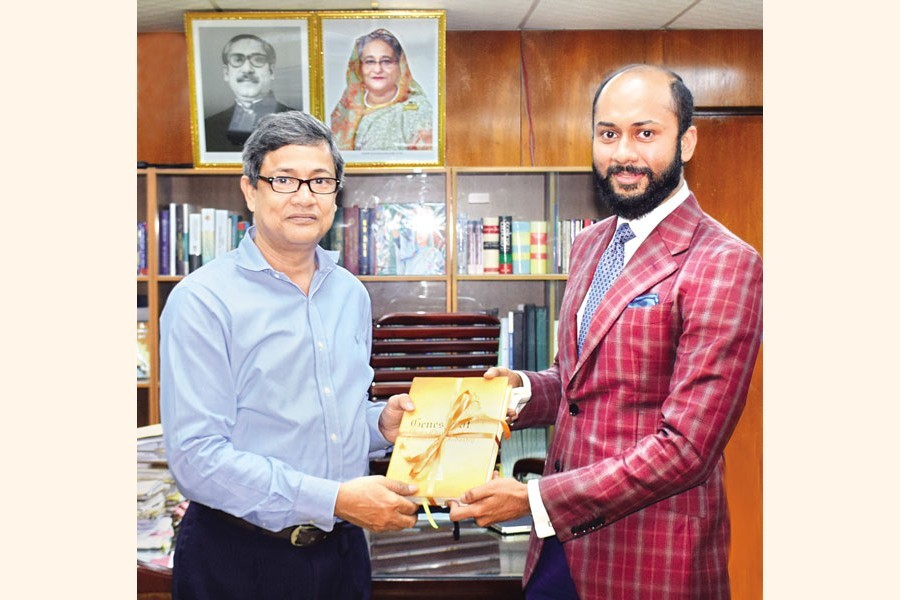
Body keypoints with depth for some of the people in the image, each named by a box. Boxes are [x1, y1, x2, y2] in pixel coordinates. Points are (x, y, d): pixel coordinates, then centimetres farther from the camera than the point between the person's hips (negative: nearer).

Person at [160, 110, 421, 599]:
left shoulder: (351, 294, 8)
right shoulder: (202, 301, -13)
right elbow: (196, 456, -20)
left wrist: (382, 423, -3)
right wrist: (335, 499, -24)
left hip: (342, 549, 6)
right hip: (239, 559, -5)